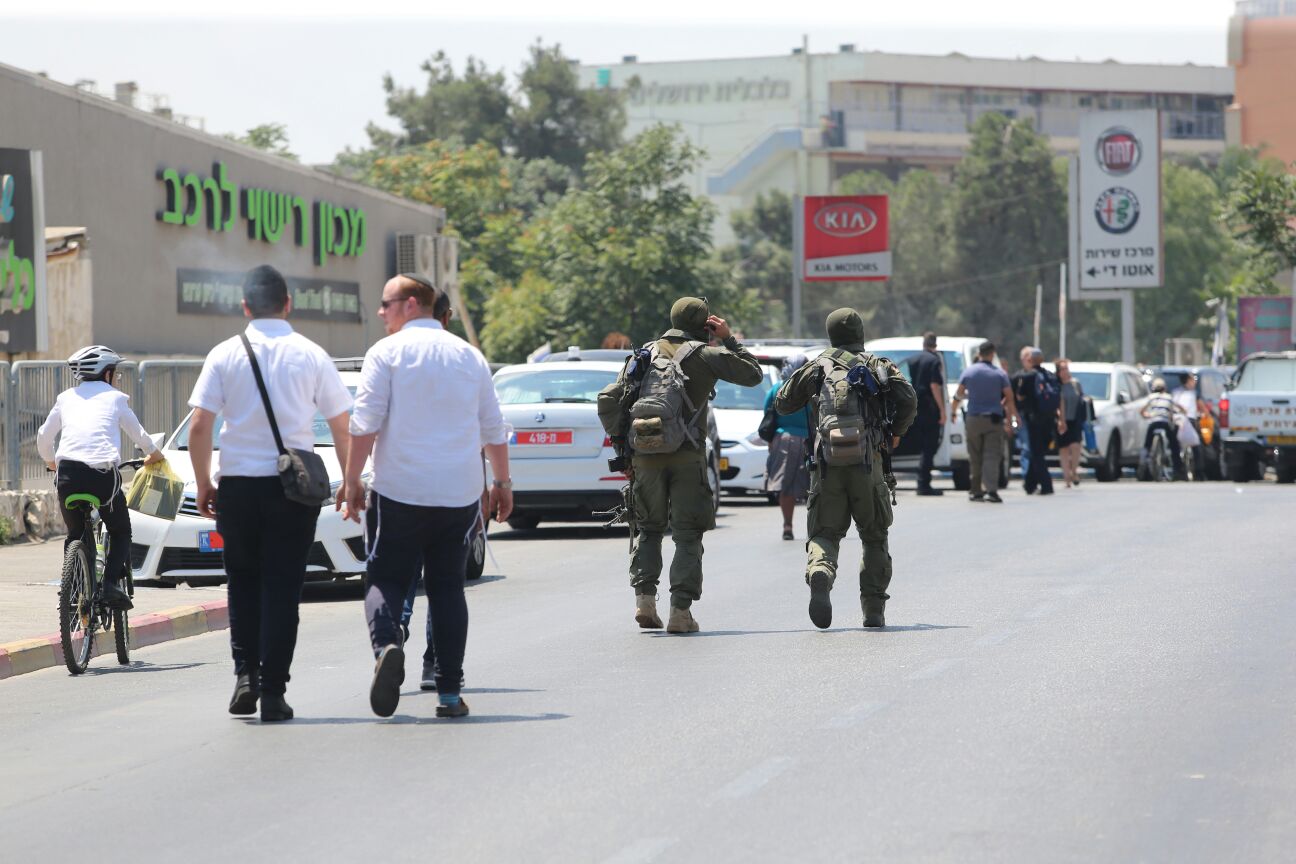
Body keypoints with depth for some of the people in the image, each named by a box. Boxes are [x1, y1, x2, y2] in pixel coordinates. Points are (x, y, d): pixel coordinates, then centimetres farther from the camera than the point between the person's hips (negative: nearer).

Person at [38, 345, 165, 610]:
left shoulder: (66, 397, 20)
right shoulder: (115, 397, 14)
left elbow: (43, 437, 25)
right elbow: (140, 436, 24)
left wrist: (52, 463, 45)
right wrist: (154, 456, 45)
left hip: (68, 473, 2)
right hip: (103, 473, -2)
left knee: (75, 535, 21)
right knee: (120, 532, 16)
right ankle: (112, 582, -5)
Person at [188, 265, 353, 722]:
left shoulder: (225, 355, 1)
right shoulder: (311, 356, 1)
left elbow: (198, 428, -3)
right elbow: (342, 428, 4)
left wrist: (203, 484, 7)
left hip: (237, 483, 1)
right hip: (293, 484, 0)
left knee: (243, 582, 16)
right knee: (282, 587, 3)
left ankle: (246, 673, 4)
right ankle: (273, 692, 0)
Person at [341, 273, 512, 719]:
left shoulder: (386, 352, -2)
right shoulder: (470, 356, 11)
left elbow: (365, 423, -9)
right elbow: (493, 429, 15)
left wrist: (352, 479, -4)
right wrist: (502, 482, 24)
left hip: (399, 493, -3)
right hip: (460, 493, 3)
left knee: (387, 579, 3)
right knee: (448, 585, 10)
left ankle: (386, 645, -27)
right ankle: (449, 690, 5)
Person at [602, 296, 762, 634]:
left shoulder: (643, 355, 13)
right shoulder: (704, 355, 2)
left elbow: (607, 400, 7)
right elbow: (753, 374, 7)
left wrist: (620, 442, 13)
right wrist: (730, 340, 14)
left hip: (645, 456, 3)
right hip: (687, 456, -3)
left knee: (648, 529, 19)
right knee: (687, 535, 3)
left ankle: (644, 599, 4)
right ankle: (680, 610, -6)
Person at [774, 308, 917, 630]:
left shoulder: (816, 367, 12)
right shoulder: (879, 366, 10)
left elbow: (782, 404, 18)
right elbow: (908, 399, -5)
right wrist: (896, 433, 11)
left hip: (827, 465, 0)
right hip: (868, 464, 0)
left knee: (824, 534, 3)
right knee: (875, 537, 13)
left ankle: (820, 574, -30)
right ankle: (874, 609, 8)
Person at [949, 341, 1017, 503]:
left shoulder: (969, 372, 2)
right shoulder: (1000, 374, -2)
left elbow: (959, 394, 9)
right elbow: (1009, 398, -2)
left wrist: (953, 411, 25)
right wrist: (1014, 417, 8)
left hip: (973, 420, 2)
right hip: (994, 420, -1)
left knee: (975, 457, 10)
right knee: (992, 456, -6)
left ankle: (976, 490, 12)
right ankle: (991, 489, -20)